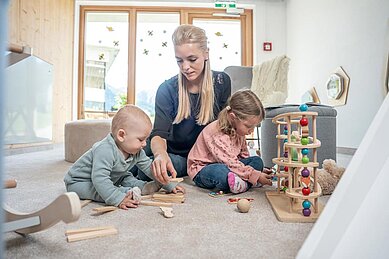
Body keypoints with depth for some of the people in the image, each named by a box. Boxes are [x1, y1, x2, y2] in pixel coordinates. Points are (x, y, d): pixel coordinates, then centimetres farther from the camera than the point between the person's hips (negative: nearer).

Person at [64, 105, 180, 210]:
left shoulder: (137, 152, -11)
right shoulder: (105, 151, -39)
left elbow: (150, 168, -4)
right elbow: (100, 179, -46)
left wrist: (170, 185, -7)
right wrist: (118, 199, -50)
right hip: (78, 182, -8)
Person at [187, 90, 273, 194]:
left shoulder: (238, 131, 0)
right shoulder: (217, 133, -28)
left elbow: (244, 156, 10)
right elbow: (230, 163, -31)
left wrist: (259, 170, -3)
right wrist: (256, 176, -29)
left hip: (226, 166, 9)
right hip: (202, 169, -8)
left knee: (257, 161, -7)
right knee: (221, 171, -43)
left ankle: (240, 184, -26)